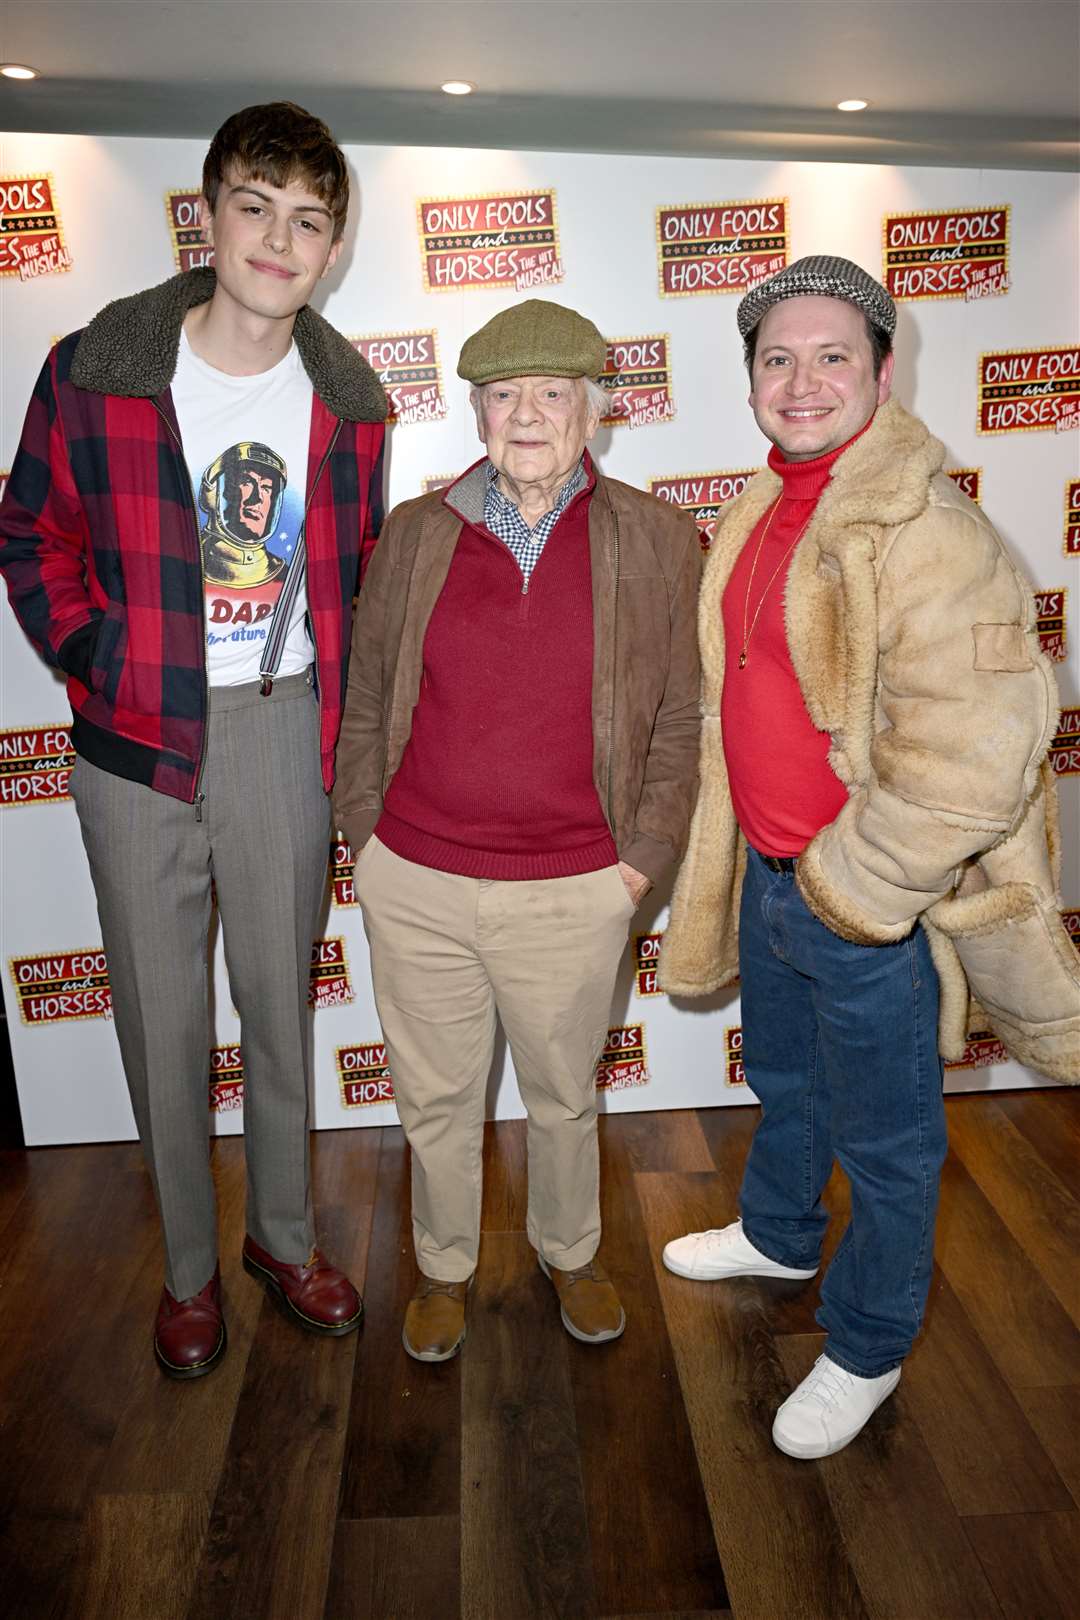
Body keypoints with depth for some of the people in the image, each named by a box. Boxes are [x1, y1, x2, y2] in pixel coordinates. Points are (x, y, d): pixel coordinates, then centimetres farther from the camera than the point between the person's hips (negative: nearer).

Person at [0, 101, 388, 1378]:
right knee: (161, 1013, 9)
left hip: (284, 731, 2)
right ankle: (188, 1264, 31)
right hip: (139, 740, -1)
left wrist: (333, 696, 3)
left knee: (281, 996, 14)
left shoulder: (346, 399, 1)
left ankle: (284, 1233, 36)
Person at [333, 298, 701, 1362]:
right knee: (435, 1098, 17)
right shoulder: (416, 534, 1)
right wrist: (366, 837, 4)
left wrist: (638, 863, -4)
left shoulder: (656, 540, -2)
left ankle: (570, 1254, 48)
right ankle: (443, 1271, 44)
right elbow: (364, 704, 8)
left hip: (572, 895, -1)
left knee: (563, 1097, 19)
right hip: (414, 887, 1)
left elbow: (677, 723, 0)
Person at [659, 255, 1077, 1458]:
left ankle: (866, 1348, 37)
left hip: (873, 907, -8)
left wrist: (849, 883, -19)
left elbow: (975, 754, -28)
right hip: (769, 874, 8)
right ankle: (778, 1234, 56)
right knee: (782, 1081, 29)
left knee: (884, 1142, 14)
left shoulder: (924, 533, -23)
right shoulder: (766, 509, 5)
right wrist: (768, 863, 14)